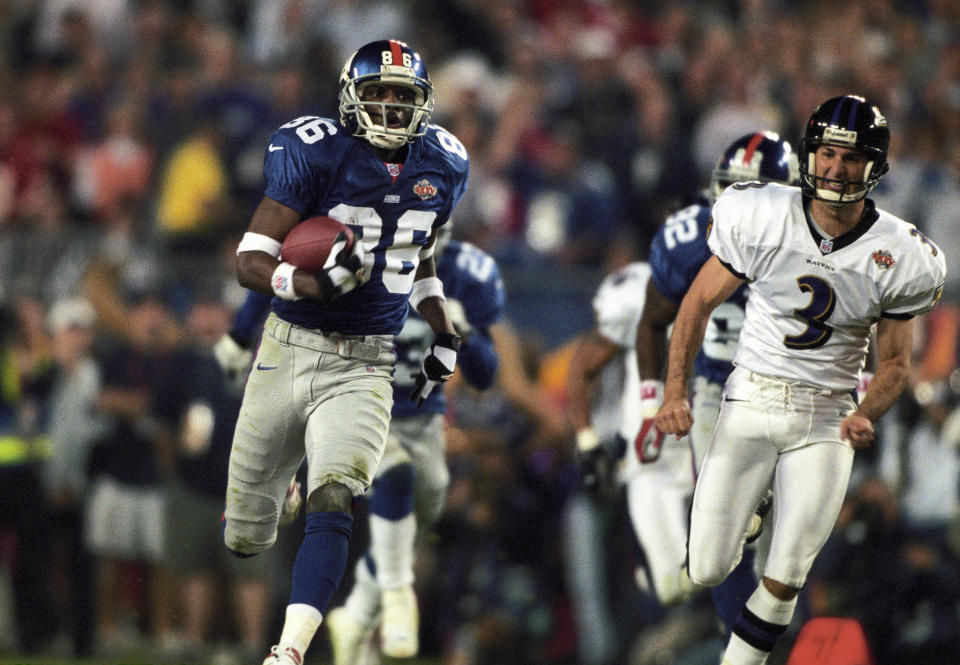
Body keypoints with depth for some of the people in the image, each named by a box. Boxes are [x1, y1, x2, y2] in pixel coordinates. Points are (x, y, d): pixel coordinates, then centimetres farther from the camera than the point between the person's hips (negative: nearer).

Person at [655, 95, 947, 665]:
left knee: (785, 579, -8)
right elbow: (700, 302, 2)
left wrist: (867, 414, -17)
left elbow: (895, 361, 4)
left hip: (826, 420, 0)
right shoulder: (761, 218, -10)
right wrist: (675, 392, -7)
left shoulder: (900, 258, -8)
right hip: (750, 404, 0)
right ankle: (738, 521, 32)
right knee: (707, 572, -4)